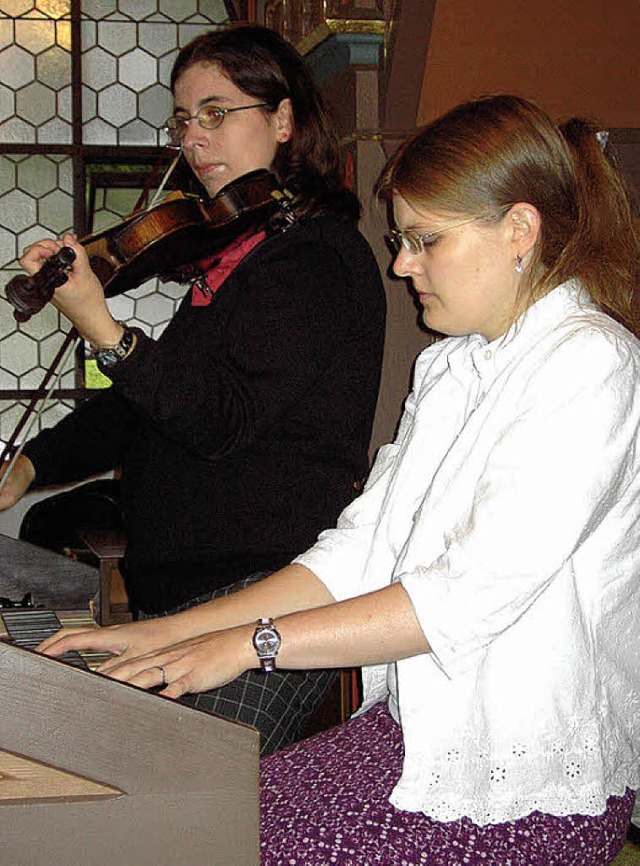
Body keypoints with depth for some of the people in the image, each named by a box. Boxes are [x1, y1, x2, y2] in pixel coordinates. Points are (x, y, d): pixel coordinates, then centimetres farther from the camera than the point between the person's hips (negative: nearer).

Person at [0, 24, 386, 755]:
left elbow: (223, 419, -20)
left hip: (268, 589, -9)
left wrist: (102, 330, -30)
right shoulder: (238, 251, 19)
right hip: (179, 591, 9)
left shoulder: (316, 258, -10)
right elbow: (156, 399, 24)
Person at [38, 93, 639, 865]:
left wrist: (250, 642, -19)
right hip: (419, 726, 7)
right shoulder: (449, 367, 14)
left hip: (530, 784, -7)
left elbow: (478, 591, -22)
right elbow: (362, 547, 9)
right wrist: (170, 635, 0)